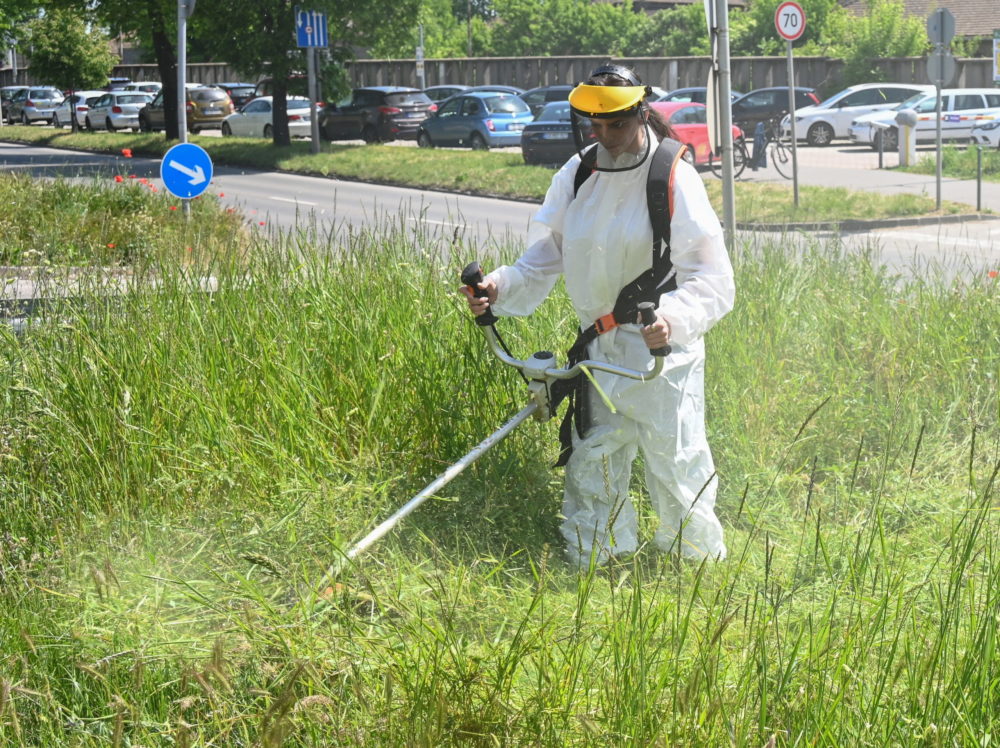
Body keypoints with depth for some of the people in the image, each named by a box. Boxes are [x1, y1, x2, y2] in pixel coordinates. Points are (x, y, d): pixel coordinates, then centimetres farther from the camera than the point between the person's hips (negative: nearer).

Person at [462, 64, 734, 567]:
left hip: (662, 351, -5)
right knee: (591, 470, 11)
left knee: (675, 467, 2)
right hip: (598, 352, 5)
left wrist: (673, 317, -36)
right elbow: (543, 260, 6)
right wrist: (499, 288, -14)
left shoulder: (674, 180, -13)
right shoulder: (576, 176, 3)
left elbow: (713, 281, -17)